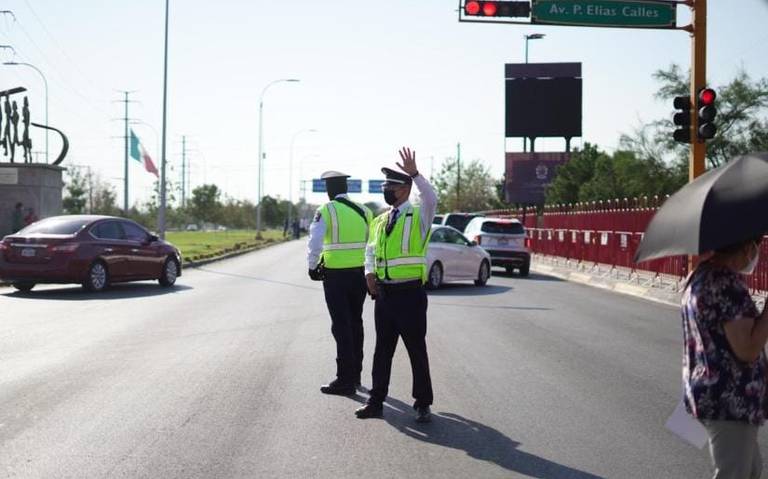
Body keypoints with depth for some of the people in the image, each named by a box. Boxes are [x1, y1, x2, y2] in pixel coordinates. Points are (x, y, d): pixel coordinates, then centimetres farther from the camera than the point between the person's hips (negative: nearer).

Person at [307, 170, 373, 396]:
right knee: (355, 323, 16)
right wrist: (369, 267, 14)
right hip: (360, 273, 5)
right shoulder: (363, 211, 7)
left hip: (336, 274, -5)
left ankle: (345, 380, -1)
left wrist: (312, 266, -2)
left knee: (341, 326, -2)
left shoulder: (326, 210, -9)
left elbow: (314, 243, -16)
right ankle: (355, 374, 27)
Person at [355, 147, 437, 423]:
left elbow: (431, 199, -26)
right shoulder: (379, 221, 13)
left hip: (410, 293, -6)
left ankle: (423, 405, 11)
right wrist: (370, 272, 2)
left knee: (417, 350, 1)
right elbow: (370, 250, 21)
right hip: (384, 293, 6)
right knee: (382, 349, 12)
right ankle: (376, 402, 20)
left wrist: (415, 173, -34)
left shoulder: (419, 216, -4)